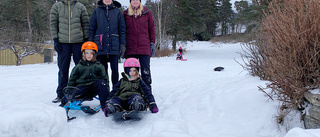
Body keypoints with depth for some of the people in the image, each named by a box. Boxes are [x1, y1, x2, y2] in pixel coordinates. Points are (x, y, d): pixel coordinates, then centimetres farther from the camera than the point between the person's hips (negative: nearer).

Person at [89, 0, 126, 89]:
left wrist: (122, 45, -1)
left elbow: (122, 30, 7)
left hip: (114, 46, -1)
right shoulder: (96, 11, 11)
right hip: (100, 45, 1)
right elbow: (91, 29, 10)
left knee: (115, 69, -1)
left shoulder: (117, 12, 9)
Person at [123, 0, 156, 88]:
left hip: (144, 47, -1)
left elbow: (151, 29, 9)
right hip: (130, 48, 1)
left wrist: (152, 43, 2)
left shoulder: (147, 13, 9)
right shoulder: (126, 13, 11)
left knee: (145, 71, -1)